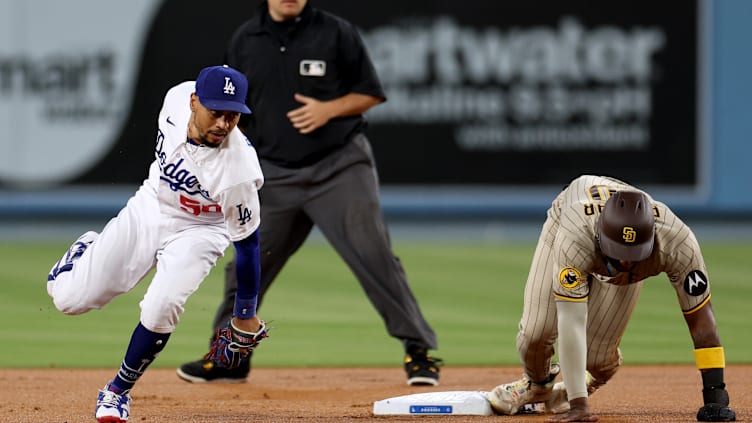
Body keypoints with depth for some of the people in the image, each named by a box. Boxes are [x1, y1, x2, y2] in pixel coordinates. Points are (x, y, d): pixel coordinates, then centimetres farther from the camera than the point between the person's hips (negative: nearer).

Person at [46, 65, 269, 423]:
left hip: (198, 231, -4)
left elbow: (247, 242, -23)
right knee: (68, 297, -1)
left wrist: (246, 317, -15)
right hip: (150, 206, 4)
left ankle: (117, 393, 0)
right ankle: (87, 250, 35)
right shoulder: (177, 98, -23)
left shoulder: (239, 168, -35)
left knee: (160, 309, -26)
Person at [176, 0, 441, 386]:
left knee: (374, 257, -11)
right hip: (274, 176, 3)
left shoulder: (336, 33, -4)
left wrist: (329, 109, -15)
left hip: (339, 168, -3)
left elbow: (370, 93, 2)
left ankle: (419, 350, -4)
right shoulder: (245, 40, 6)